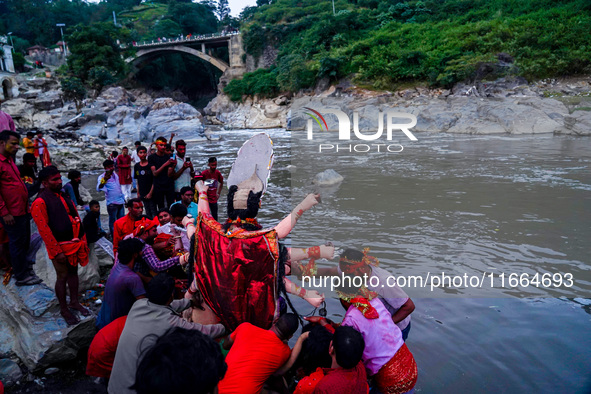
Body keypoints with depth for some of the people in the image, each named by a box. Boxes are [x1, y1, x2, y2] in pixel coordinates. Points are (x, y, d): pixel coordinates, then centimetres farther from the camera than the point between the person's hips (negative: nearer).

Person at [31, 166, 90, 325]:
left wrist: (83, 241, 13)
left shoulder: (64, 197, 11)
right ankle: (64, 309, 20)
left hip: (75, 244, 7)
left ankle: (74, 302, 33)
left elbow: (76, 218, 15)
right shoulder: (40, 203, -14)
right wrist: (57, 252, -18)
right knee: (62, 277, 4)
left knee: (73, 272, 17)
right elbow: (44, 230, -17)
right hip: (60, 246, -7)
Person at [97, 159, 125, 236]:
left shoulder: (115, 174, 13)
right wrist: (104, 179, -47)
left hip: (120, 201, 7)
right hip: (112, 203, -7)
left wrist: (123, 198, 27)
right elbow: (99, 188, -30)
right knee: (113, 221, 0)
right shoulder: (102, 177, -11)